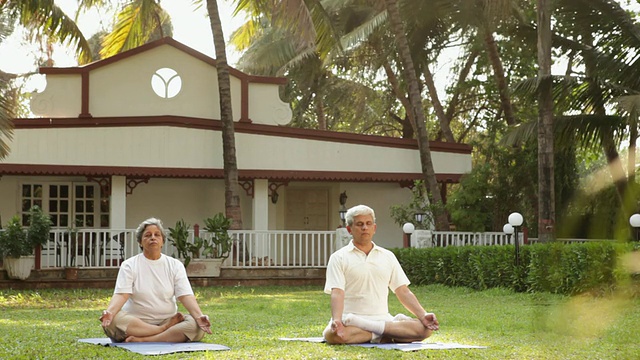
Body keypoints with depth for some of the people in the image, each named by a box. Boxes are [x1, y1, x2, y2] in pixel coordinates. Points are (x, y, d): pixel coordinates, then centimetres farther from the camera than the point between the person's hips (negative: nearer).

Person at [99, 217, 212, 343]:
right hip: (135, 321, -1)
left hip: (167, 320, 1)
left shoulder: (175, 265, 7)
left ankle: (142, 340, -33)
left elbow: (186, 295, -5)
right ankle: (166, 329, -24)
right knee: (114, 321, -34)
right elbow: (121, 294, -11)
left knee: (196, 326, -28)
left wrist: (199, 316, -25)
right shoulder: (129, 265, 3)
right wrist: (109, 311, -33)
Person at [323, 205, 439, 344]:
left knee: (425, 328, -22)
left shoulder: (388, 256, 18)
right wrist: (336, 321, -27)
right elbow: (337, 293, -8)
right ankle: (385, 336, -26)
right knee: (332, 334, -40)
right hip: (350, 321, -4)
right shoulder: (339, 258, 5)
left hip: (383, 319, 4)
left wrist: (423, 315, -2)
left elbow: (404, 292, 15)